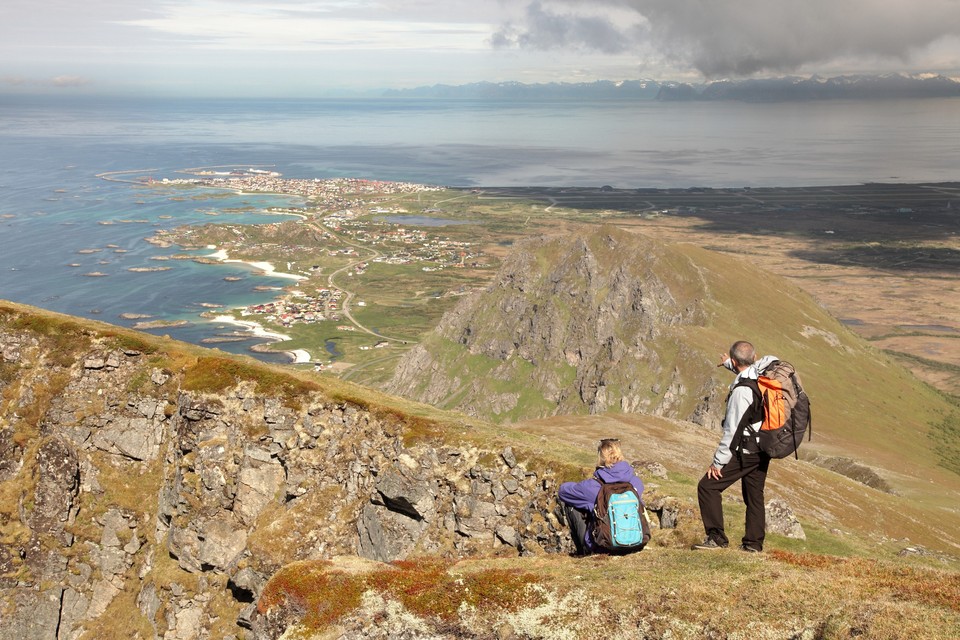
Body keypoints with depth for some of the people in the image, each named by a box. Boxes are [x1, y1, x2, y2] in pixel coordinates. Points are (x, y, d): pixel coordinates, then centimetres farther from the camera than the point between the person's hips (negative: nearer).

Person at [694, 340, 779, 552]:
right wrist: (729, 364, 41)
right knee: (754, 495, 17)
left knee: (708, 486, -4)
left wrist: (718, 462, -13)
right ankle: (754, 543, 21)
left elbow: (733, 430, -20)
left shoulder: (741, 390, -23)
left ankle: (717, 537, -7)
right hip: (763, 449, 9)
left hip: (745, 451, -9)